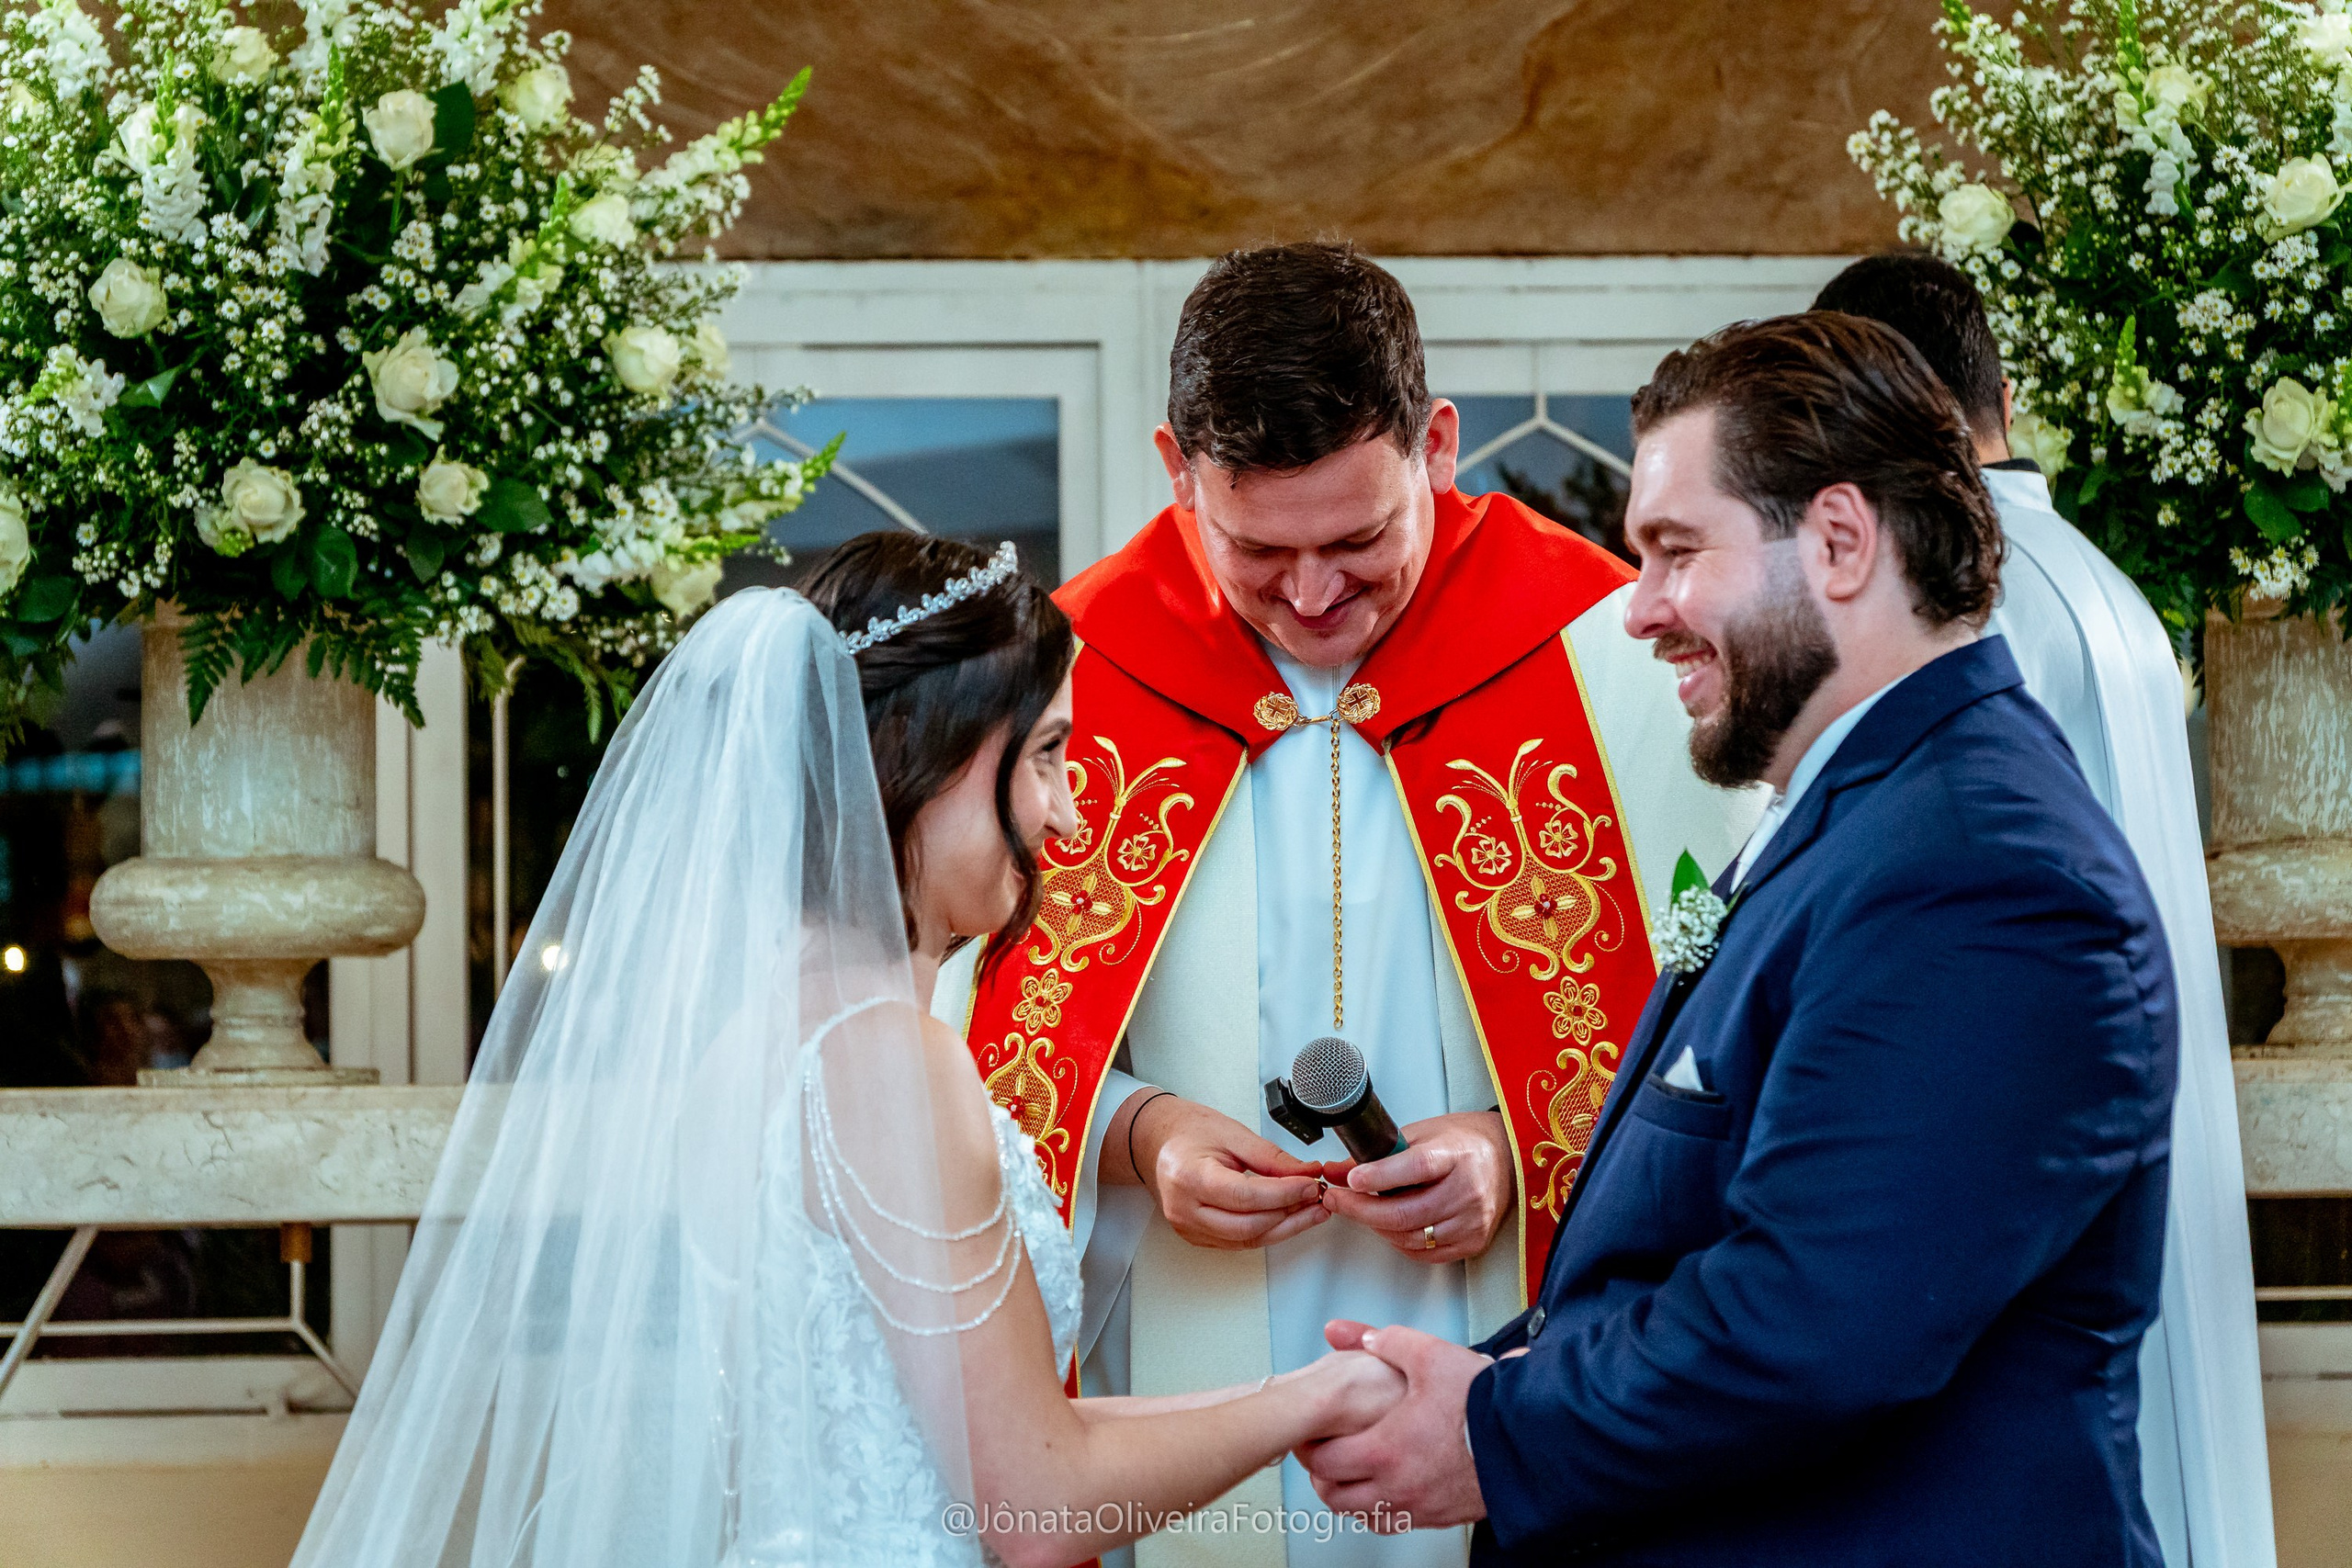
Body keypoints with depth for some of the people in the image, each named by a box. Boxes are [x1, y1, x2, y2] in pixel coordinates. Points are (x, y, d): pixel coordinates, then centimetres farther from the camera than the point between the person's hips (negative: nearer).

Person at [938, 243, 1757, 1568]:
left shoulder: (1616, 660, -4)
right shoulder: (1071, 679, 0)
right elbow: (978, 1034, 6)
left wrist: (1531, 1153, -17)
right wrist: (1131, 1137, -12)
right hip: (1186, 1400, 1)